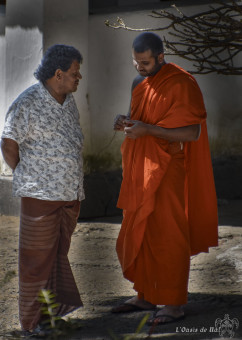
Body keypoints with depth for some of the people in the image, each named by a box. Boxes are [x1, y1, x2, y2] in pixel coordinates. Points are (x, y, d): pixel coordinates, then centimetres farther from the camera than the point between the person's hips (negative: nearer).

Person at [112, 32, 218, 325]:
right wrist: (126, 121, -1)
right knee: (138, 233, 12)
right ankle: (145, 295, 23)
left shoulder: (180, 84, -15)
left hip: (166, 170, -8)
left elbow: (193, 132, -19)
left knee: (167, 236, -3)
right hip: (140, 168, 8)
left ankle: (174, 303, 5)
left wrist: (147, 129, -24)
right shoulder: (139, 83, 10)